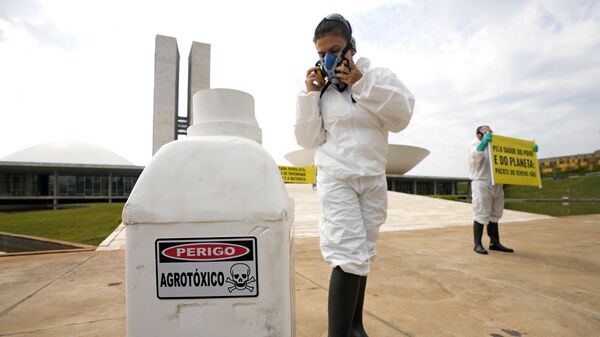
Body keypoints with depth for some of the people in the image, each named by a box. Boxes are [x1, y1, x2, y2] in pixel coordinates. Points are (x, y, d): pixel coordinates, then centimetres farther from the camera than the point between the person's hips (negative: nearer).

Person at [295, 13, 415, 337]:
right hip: (335, 179, -2)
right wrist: (310, 95, -7)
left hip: (373, 179, 2)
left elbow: (402, 115, -9)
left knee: (361, 255, 13)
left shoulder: (378, 76, 4)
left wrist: (362, 84, -14)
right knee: (348, 255, -17)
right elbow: (308, 139, 1)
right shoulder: (319, 87, 3)